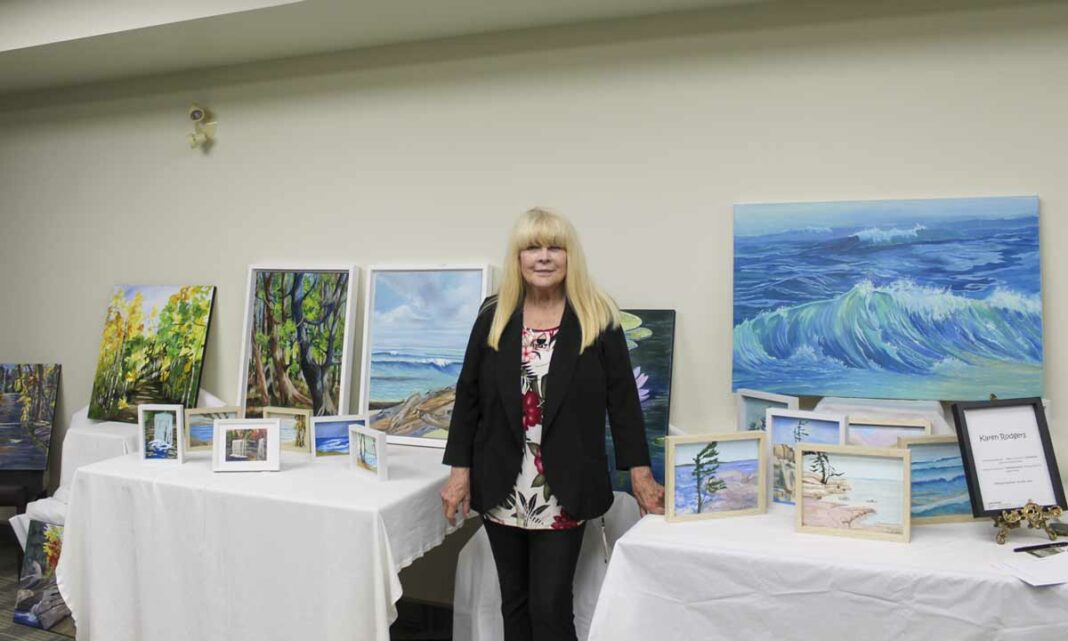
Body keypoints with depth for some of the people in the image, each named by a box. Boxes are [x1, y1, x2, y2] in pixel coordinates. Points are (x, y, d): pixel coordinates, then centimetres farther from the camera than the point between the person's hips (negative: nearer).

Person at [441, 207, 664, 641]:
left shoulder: (598, 318, -4)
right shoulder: (493, 316, 2)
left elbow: (623, 398, -3)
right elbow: (468, 395, 4)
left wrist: (640, 474, -6)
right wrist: (459, 470, 1)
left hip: (563, 492, -3)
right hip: (503, 488, 3)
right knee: (514, 603, 16)